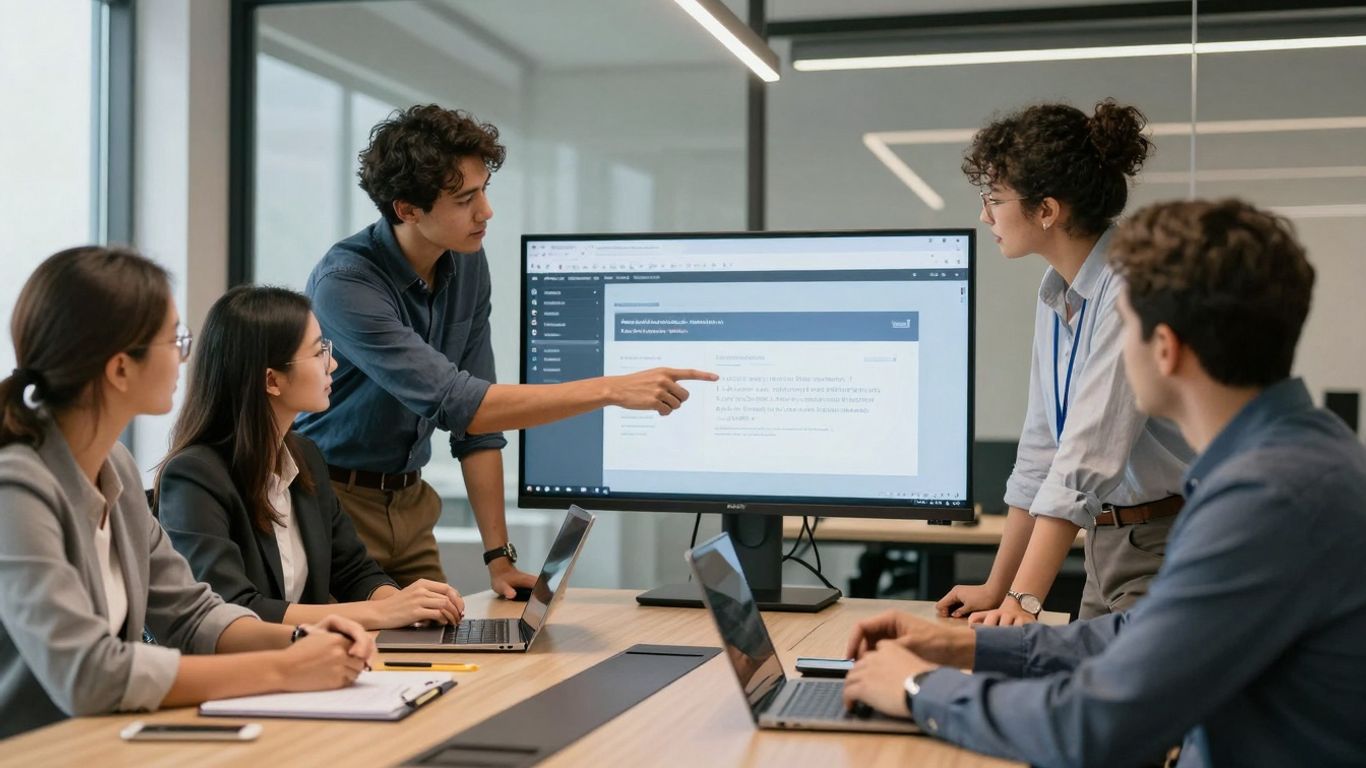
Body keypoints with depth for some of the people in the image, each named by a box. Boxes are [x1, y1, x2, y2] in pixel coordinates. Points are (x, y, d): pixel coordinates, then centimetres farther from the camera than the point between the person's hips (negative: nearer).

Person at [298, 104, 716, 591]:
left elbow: (477, 414, 2)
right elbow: (454, 404, -31)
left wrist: (499, 555, -3)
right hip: (334, 498, -6)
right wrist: (612, 390, -33)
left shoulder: (468, 266, -2)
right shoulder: (345, 283, -24)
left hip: (409, 501, 6)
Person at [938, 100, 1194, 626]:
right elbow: (1042, 449, 13)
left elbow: (1088, 457, -27)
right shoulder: (1057, 293, 7)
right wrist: (997, 589, 15)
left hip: (1169, 542, -8)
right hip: (1107, 543, 8)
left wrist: (1025, 601, -30)